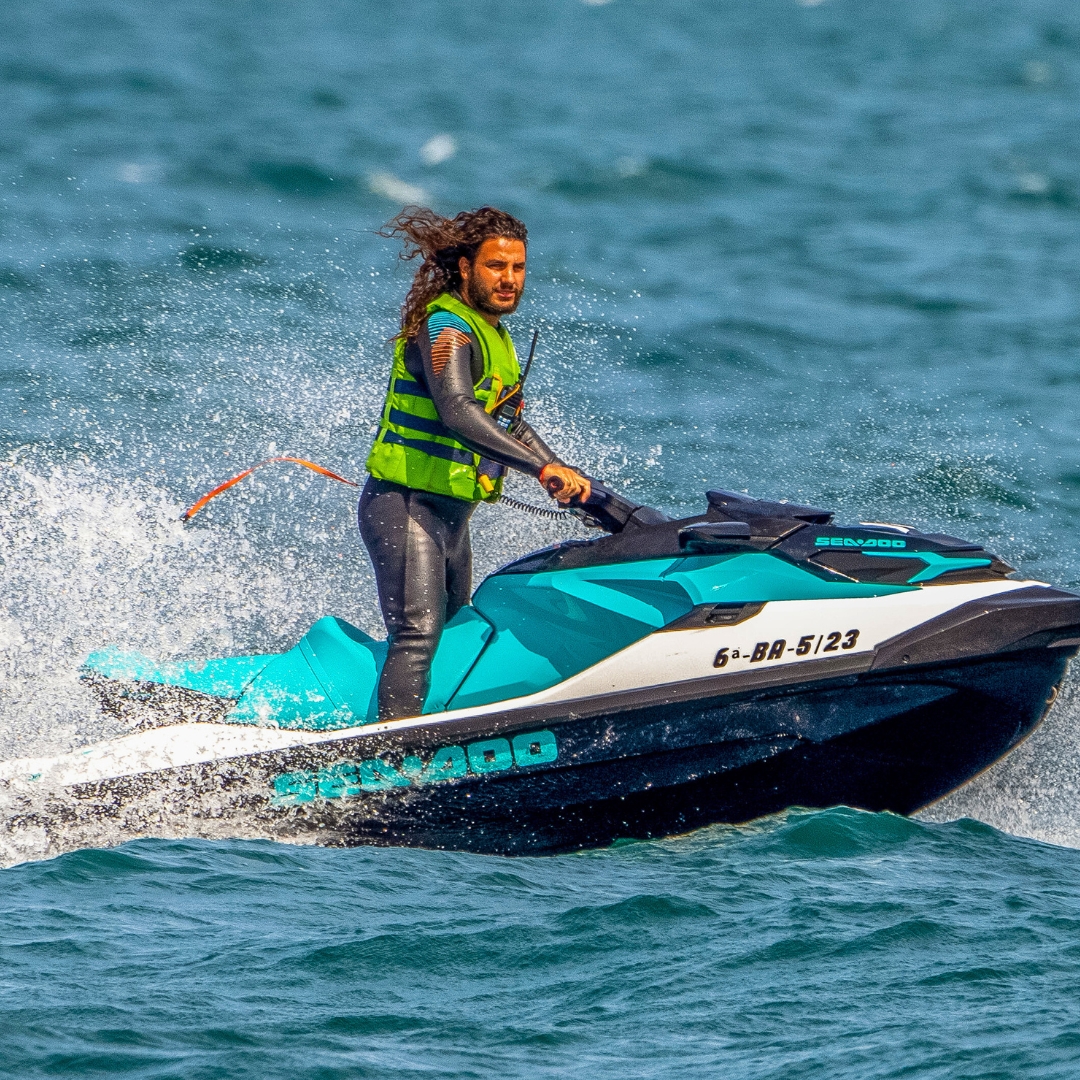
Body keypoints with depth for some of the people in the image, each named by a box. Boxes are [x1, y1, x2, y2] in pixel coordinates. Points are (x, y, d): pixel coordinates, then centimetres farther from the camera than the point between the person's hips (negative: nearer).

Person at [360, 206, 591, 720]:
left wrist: (566, 476, 12)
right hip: (405, 507, -10)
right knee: (418, 634, -21)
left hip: (452, 514, 10)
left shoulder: (494, 337, 15)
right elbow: (457, 412, -33)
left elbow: (510, 424, 26)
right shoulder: (445, 326, -16)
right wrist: (544, 467, -39)